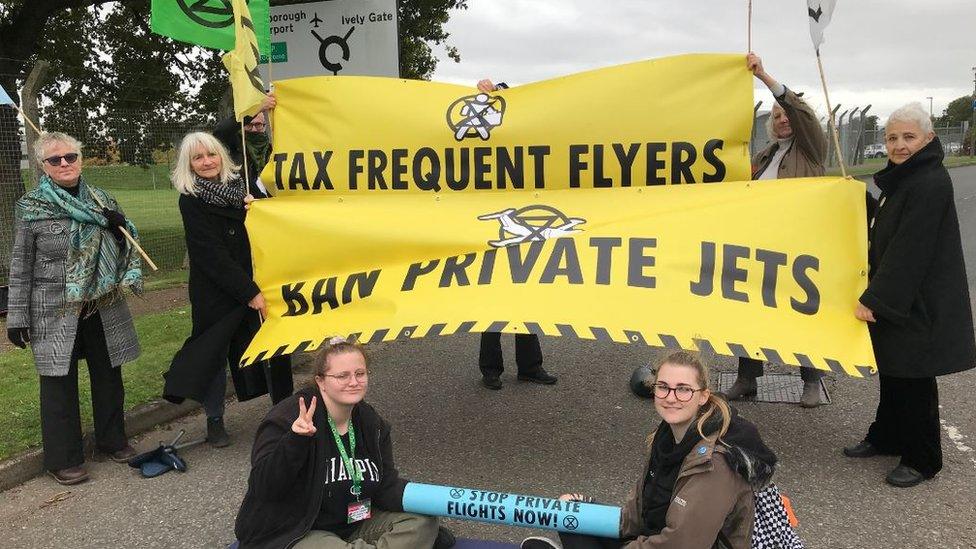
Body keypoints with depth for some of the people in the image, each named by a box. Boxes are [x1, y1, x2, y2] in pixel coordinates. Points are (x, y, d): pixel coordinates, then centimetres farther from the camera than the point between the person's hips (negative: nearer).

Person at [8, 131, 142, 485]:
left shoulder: (101, 200, 6)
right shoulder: (31, 207, -5)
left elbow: (123, 250, 16)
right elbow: (20, 265, -3)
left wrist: (120, 227, -7)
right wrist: (17, 316, -5)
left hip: (104, 307, 4)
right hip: (56, 312, -4)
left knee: (109, 376, 13)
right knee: (60, 383, 4)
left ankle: (112, 439, 32)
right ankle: (63, 459, 18)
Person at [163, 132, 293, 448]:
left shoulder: (238, 186, 7)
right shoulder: (191, 200, -7)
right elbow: (212, 254, -15)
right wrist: (249, 292, -18)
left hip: (256, 284, 4)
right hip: (215, 291, -4)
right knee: (215, 353, 6)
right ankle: (214, 420, 23)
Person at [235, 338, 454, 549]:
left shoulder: (372, 424, 1)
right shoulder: (287, 419, -18)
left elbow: (386, 487, 0)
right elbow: (263, 488, -24)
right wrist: (294, 442, -40)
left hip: (352, 525, 6)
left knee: (423, 523, -5)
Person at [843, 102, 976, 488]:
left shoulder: (930, 184, -20)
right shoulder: (903, 178, 10)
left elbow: (909, 251, -24)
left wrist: (874, 299, -22)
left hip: (918, 304, -9)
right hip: (896, 299, 9)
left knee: (913, 380, 2)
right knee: (891, 372, 19)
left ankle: (922, 460, 17)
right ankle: (886, 437, 34)